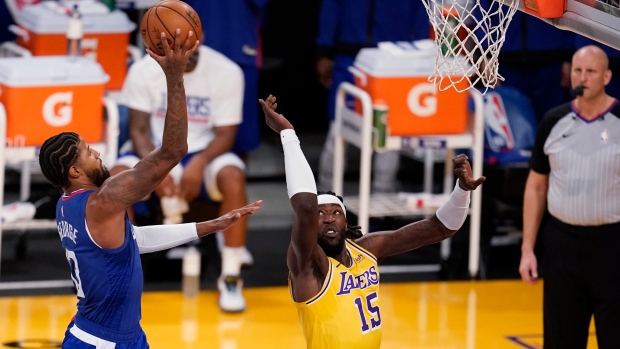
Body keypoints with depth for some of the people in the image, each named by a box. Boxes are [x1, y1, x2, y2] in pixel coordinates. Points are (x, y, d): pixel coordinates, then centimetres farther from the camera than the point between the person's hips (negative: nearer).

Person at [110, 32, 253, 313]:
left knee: (233, 177, -34)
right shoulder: (143, 70, -11)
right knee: (117, 177, -31)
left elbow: (225, 133, -9)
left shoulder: (227, 72, -13)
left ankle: (231, 278, -23)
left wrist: (200, 163, -29)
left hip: (203, 151, 0)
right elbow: (139, 128, -8)